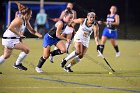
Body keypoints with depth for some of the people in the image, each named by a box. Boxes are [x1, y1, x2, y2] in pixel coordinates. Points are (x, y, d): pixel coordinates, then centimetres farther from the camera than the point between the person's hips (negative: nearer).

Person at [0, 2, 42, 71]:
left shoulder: (26, 21, 9)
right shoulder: (19, 20, -20)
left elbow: (31, 30, 18)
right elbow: (10, 28, -30)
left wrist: (39, 35, 6)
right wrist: (19, 34, -26)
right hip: (10, 39, -10)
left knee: (6, 56, 19)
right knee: (26, 49, -11)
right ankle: (17, 64, 2)